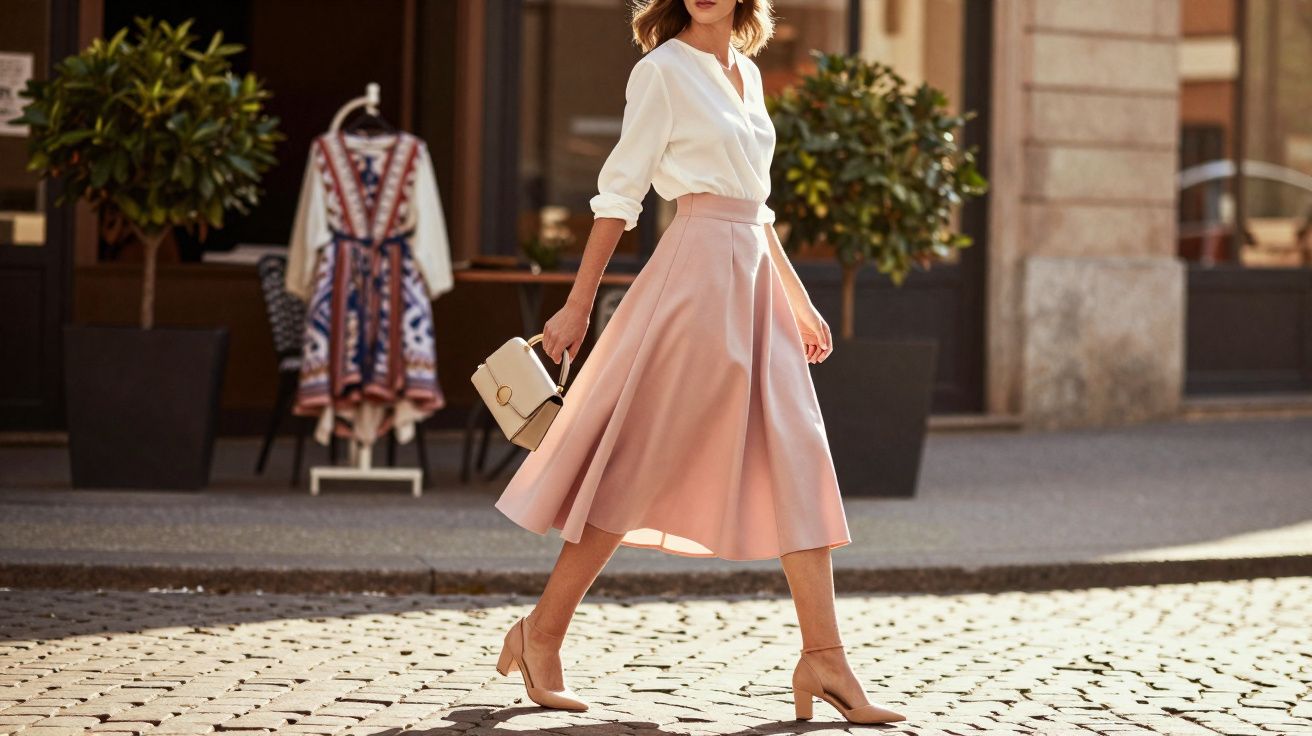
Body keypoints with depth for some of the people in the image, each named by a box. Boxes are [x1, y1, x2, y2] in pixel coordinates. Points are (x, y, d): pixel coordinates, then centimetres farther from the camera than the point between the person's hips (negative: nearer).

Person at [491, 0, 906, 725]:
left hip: (756, 277, 8)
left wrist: (801, 303, 21)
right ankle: (541, 632, 7)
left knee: (797, 464, 1)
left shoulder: (747, 74, 16)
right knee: (643, 462, -4)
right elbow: (619, 192, -8)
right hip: (698, 267, -7)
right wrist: (578, 306, -10)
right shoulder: (664, 69, -6)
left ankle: (823, 659, 0)